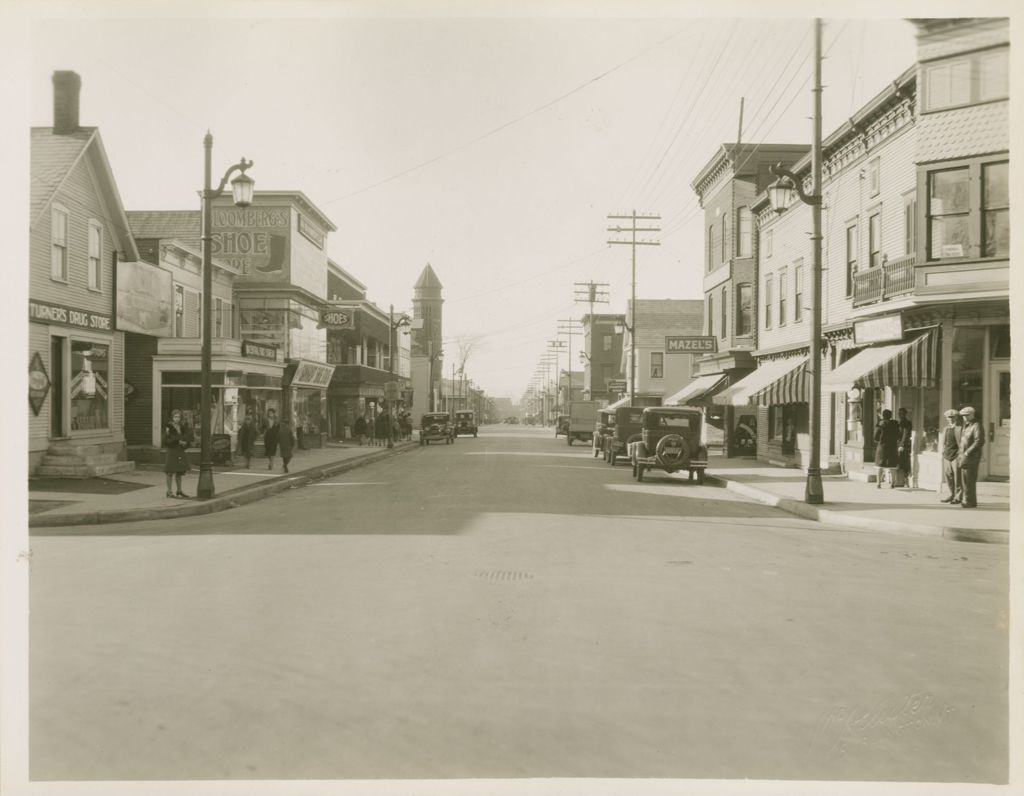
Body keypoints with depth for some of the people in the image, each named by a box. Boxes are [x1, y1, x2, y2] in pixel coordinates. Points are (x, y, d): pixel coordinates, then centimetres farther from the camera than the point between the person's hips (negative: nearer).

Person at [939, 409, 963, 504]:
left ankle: (958, 497, 4)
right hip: (947, 456, 7)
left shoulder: (960, 429, -6)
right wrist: (943, 452, 13)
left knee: (957, 477, -3)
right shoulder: (945, 429, 16)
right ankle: (952, 495, 18)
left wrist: (961, 455, -13)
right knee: (948, 476, 9)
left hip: (956, 456, -7)